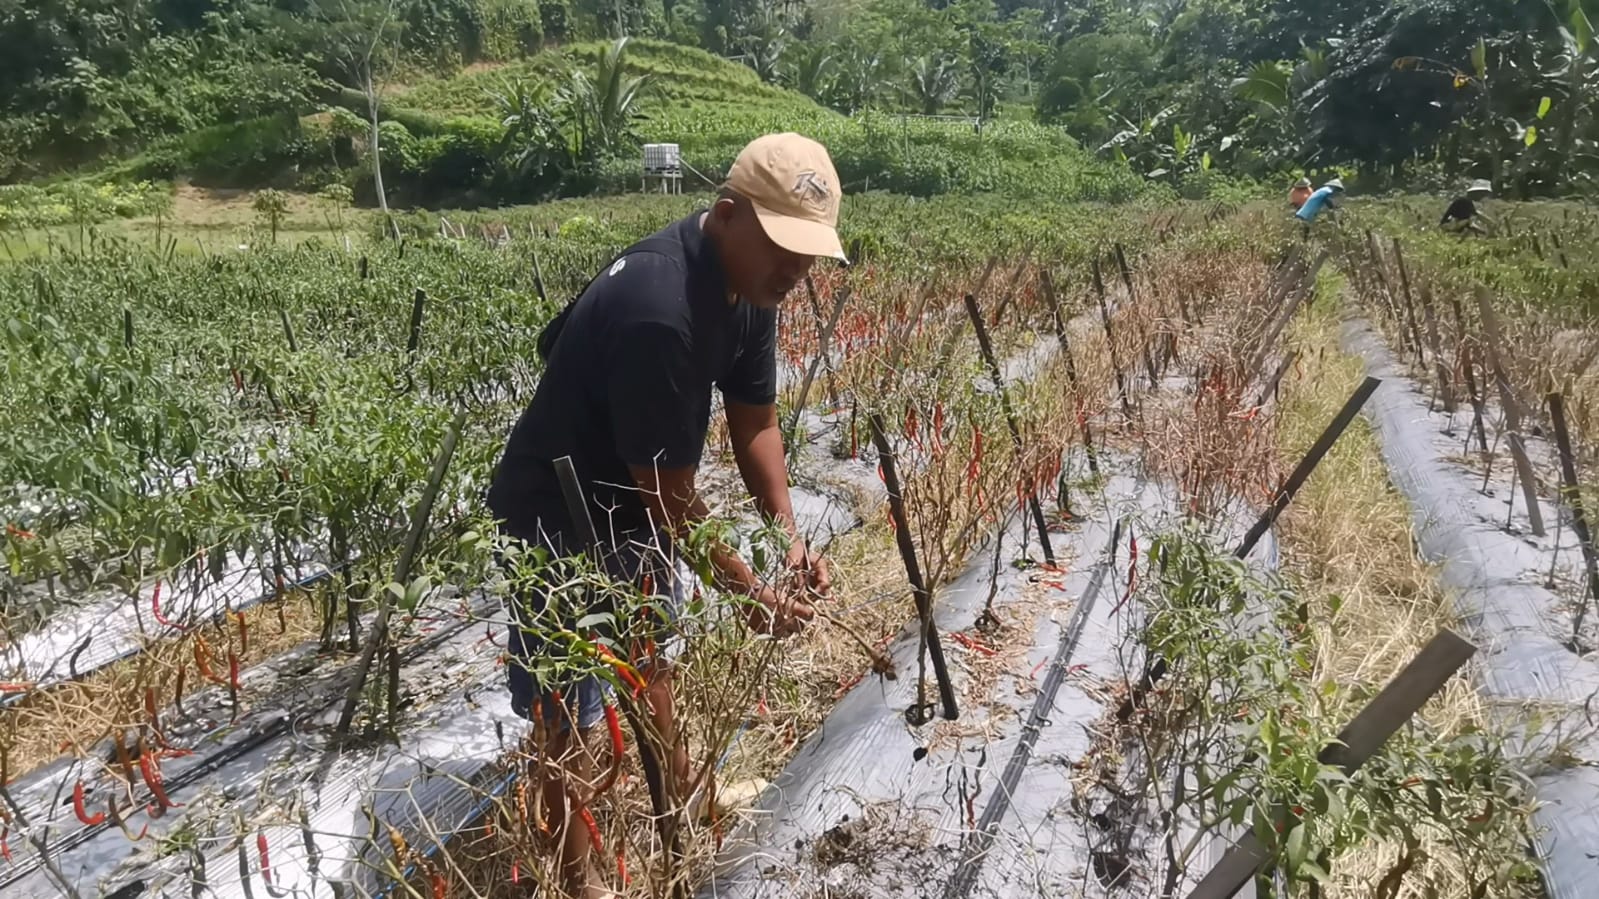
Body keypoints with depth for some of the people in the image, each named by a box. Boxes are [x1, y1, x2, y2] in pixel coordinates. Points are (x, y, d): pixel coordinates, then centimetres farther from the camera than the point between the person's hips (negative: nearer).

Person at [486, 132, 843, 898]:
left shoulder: (748, 281, -9)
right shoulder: (657, 311, -36)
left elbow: (755, 420, -2)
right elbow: (669, 491, -29)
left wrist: (788, 533, -13)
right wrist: (747, 590, -19)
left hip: (631, 508, 9)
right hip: (558, 522, -9)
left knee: (651, 656, 27)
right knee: (567, 708, 6)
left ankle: (673, 793, 52)